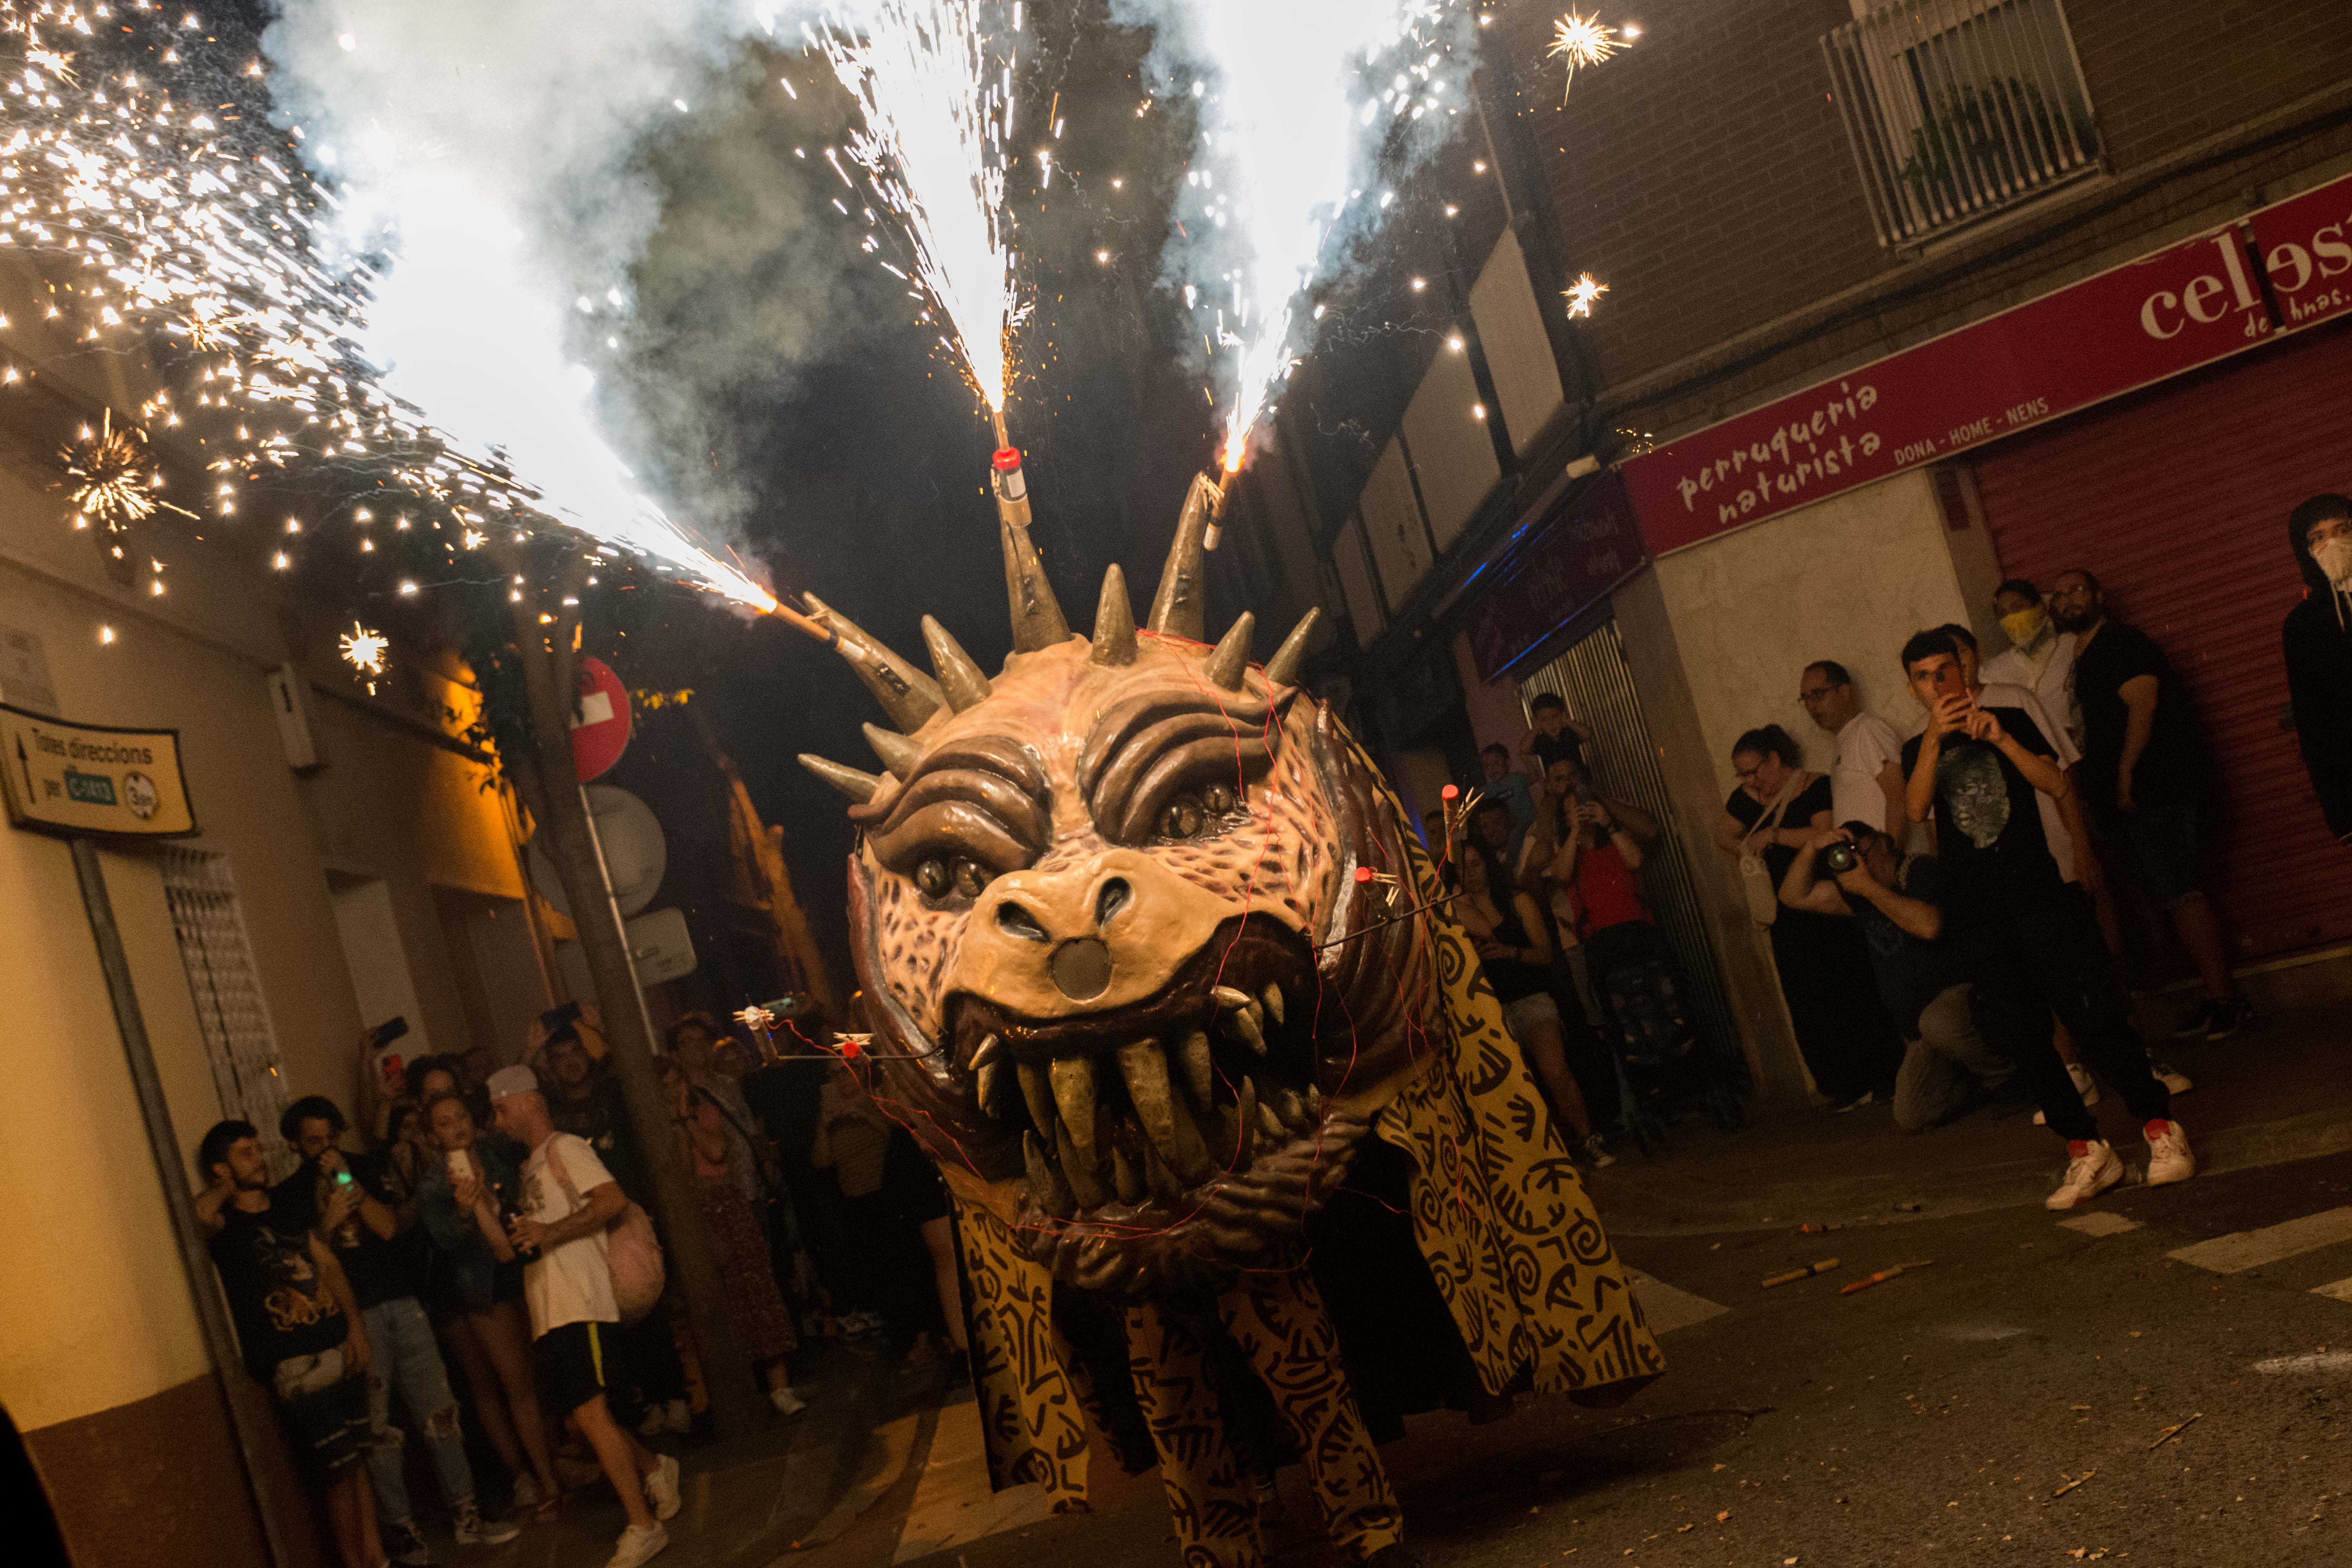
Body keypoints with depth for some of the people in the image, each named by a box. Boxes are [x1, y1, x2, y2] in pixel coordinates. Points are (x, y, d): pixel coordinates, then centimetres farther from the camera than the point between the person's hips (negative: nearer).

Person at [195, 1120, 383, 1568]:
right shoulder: (224, 1226, -5)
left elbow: (330, 1267, 11)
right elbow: (201, 1212, -30)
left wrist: (355, 1325, -1)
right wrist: (226, 1190, -8)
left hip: (341, 1348, 6)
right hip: (296, 1367, -6)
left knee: (357, 1461, 12)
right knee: (339, 1471, -3)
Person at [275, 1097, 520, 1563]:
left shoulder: (366, 1168, 12)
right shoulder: (286, 1196, 5)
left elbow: (387, 1227, -1)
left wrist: (347, 1179, -7)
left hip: (401, 1303, 3)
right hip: (353, 1315, -3)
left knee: (439, 1411, 3)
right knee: (378, 1430, -3)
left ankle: (466, 1516, 11)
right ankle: (401, 1530, 6)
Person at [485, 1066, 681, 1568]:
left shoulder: (565, 1148, -2)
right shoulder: (529, 1168, 25)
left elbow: (613, 1200, -18)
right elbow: (511, 1249, 24)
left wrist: (549, 1233, -23)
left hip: (580, 1305, -9)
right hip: (547, 1313, 9)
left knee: (590, 1413, -15)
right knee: (583, 1417, 10)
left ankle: (643, 1526, -10)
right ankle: (655, 1469, 31)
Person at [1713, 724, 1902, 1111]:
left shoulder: (1817, 787, -9)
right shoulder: (1747, 799, 9)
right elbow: (1723, 835, 22)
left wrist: (1773, 835, -19)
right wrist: (1746, 850, 5)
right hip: (1790, 918, 6)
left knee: (1853, 989, -6)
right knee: (1809, 1003, 3)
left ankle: (1885, 1077, 3)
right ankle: (1845, 1086, 10)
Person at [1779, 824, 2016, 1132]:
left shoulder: (1921, 870, -11)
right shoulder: (1856, 891, 9)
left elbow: (1929, 926, -30)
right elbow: (1794, 896, 5)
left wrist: (1870, 888, -24)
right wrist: (1812, 847, -11)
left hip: (1961, 990, -7)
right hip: (1919, 1027, 7)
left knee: (1936, 1023, -42)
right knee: (1911, 1119, -4)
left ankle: (2014, 1075, -13)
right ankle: (1988, 1084, 21)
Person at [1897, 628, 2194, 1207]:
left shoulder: (2011, 720, 12)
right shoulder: (1919, 750, 14)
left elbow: (2057, 784, -2)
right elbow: (1916, 809, -7)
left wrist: (2000, 738, -15)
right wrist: (1935, 737, -19)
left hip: (2037, 893, -2)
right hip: (1976, 914, 2)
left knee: (2091, 1011, -10)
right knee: (2020, 1037, -2)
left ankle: (2159, 1127, 0)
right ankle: (2087, 1150, 4)